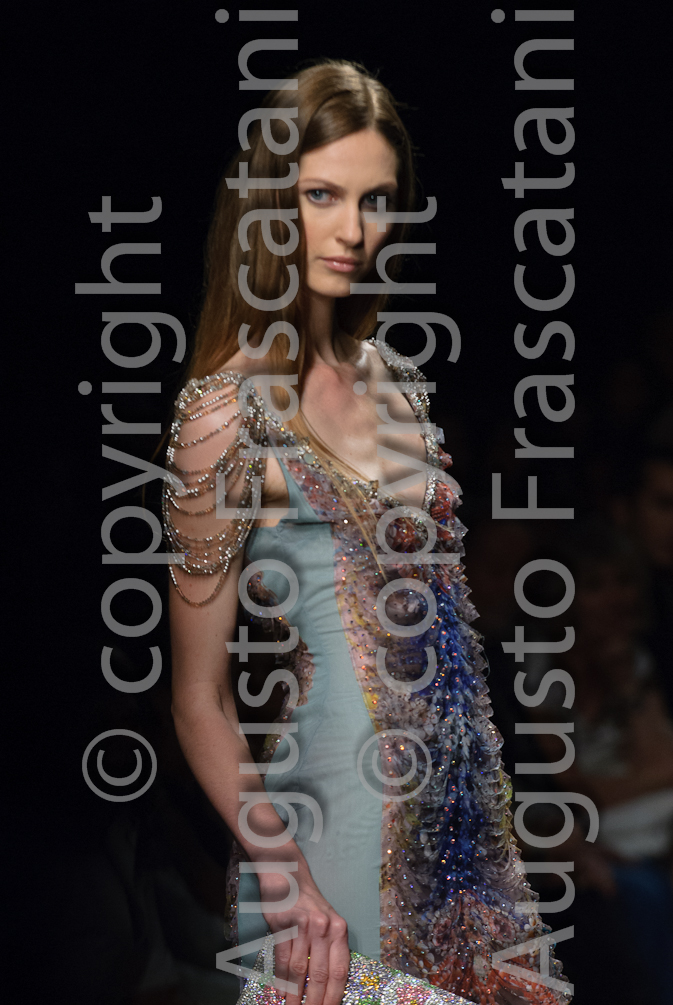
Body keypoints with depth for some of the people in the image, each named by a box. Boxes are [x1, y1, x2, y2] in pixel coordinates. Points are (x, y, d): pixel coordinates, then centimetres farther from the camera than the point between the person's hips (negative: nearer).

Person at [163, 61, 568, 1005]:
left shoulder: (393, 377, 5)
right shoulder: (228, 413, -15)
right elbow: (201, 699, -13)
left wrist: (482, 776, 12)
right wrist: (288, 881, -21)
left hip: (458, 805, 7)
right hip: (341, 803, -7)